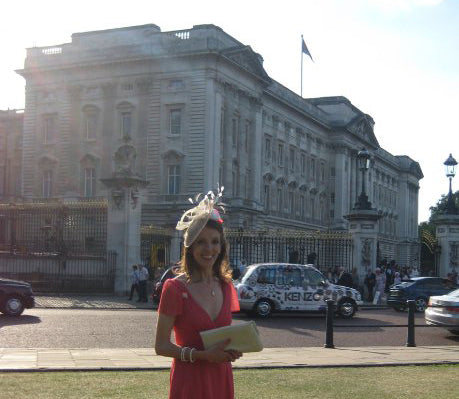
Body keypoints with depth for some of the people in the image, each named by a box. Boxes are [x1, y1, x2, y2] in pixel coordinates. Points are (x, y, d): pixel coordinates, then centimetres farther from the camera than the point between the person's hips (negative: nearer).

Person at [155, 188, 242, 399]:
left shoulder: (226, 287, 7)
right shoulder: (175, 288, -9)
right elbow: (161, 345, -10)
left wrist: (233, 350, -3)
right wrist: (202, 355, -20)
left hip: (221, 379, 5)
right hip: (189, 379, -5)